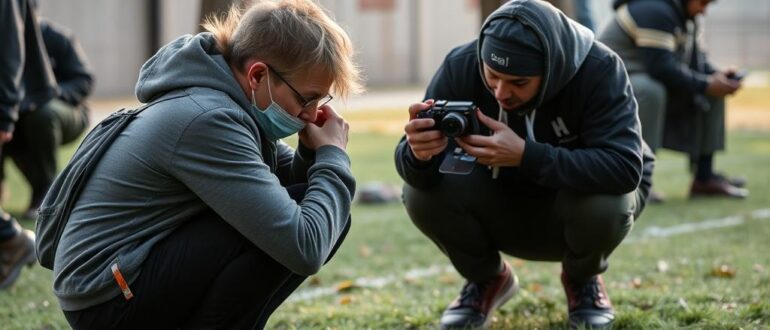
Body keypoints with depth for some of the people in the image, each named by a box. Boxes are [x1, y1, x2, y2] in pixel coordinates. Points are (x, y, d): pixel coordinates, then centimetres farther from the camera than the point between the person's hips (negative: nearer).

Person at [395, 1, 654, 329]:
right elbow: (419, 174, -23)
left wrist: (525, 155, -48)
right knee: (422, 192, -25)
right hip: (500, 210, 2)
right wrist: (419, 153, -49)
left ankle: (583, 281, 1)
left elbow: (625, 168, -39)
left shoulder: (599, 70, -29)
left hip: (576, 203, -2)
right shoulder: (461, 66, -22)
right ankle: (487, 280, 6)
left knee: (604, 203, -36)